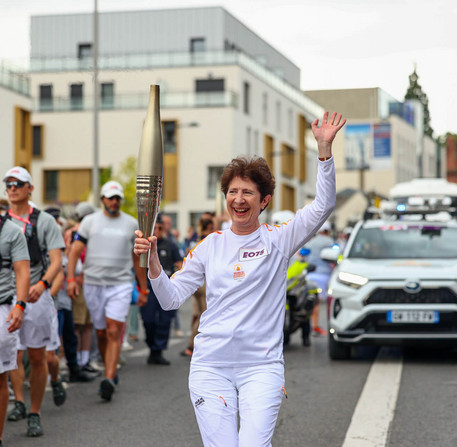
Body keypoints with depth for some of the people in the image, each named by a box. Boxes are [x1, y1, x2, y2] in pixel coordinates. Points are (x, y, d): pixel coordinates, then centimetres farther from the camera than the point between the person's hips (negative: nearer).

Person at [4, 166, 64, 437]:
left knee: (37, 357, 3)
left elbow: (57, 261, -7)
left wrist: (42, 284, -25)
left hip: (36, 296, -1)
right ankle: (19, 402, -4)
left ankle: (35, 414, 12)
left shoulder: (45, 221, 1)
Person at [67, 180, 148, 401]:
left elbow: (137, 259, 14)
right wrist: (70, 278, -12)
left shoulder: (131, 224, 8)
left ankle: (109, 380, -17)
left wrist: (143, 288, 13)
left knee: (114, 332, -12)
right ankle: (111, 372, 26)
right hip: (93, 284, 1)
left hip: (121, 285, -1)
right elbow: (75, 251, 1)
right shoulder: (90, 221, 5)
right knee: (101, 333, 8)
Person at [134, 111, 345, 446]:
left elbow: (323, 207, -10)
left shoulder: (278, 240, 3)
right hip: (211, 365, 2)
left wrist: (325, 148, -19)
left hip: (262, 365, -2)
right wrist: (152, 262, -8)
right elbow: (172, 299, 8)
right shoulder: (211, 245, 9)